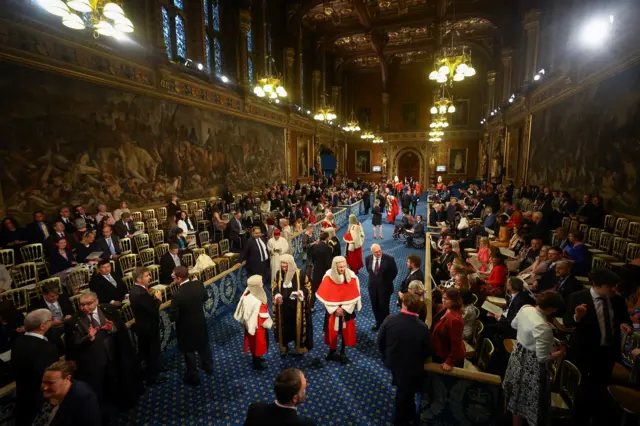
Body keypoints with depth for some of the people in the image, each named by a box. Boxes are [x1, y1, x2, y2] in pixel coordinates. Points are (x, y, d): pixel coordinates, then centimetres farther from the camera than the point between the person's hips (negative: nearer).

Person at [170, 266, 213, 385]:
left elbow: (174, 317, -23)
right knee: (204, 345, 27)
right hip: (200, 322, 5)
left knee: (189, 352, 18)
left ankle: (193, 377, 36)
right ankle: (208, 367, 48)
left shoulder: (177, 295, -33)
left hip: (186, 327, -5)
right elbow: (205, 298, 1)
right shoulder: (198, 284, -17)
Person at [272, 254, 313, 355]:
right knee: (283, 326, 16)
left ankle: (300, 347, 31)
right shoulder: (279, 273, -6)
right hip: (283, 306, 3)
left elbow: (308, 286, -5)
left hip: (296, 307, -3)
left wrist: (301, 292, -23)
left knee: (298, 325, 10)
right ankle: (283, 346, 38)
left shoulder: (300, 274, -17)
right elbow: (274, 286, 8)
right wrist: (277, 295, -10)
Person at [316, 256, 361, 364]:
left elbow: (353, 296, -9)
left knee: (346, 331, 10)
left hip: (347, 310, 0)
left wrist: (344, 308, -13)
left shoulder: (352, 277, -14)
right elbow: (326, 296, -11)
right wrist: (335, 309, -14)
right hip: (332, 310, 0)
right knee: (332, 330, 11)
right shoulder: (328, 277, -15)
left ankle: (342, 352, 31)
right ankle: (332, 350, 35)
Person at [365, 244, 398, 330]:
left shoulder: (389, 258, -18)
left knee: (384, 306, 6)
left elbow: (394, 271, -5)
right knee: (375, 306, 16)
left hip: (385, 286, -4)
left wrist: (388, 280, 0)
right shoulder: (368, 258, -7)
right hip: (373, 286, 4)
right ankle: (378, 322, 37)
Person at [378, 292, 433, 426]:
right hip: (412, 366, -3)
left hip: (393, 362, 3)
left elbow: (380, 341, -8)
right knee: (406, 392, 21)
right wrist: (419, 359, 9)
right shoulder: (422, 327, -27)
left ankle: (408, 414, 54)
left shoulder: (389, 319, -22)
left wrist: (386, 356, 10)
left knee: (403, 390, 30)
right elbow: (429, 351, -12)